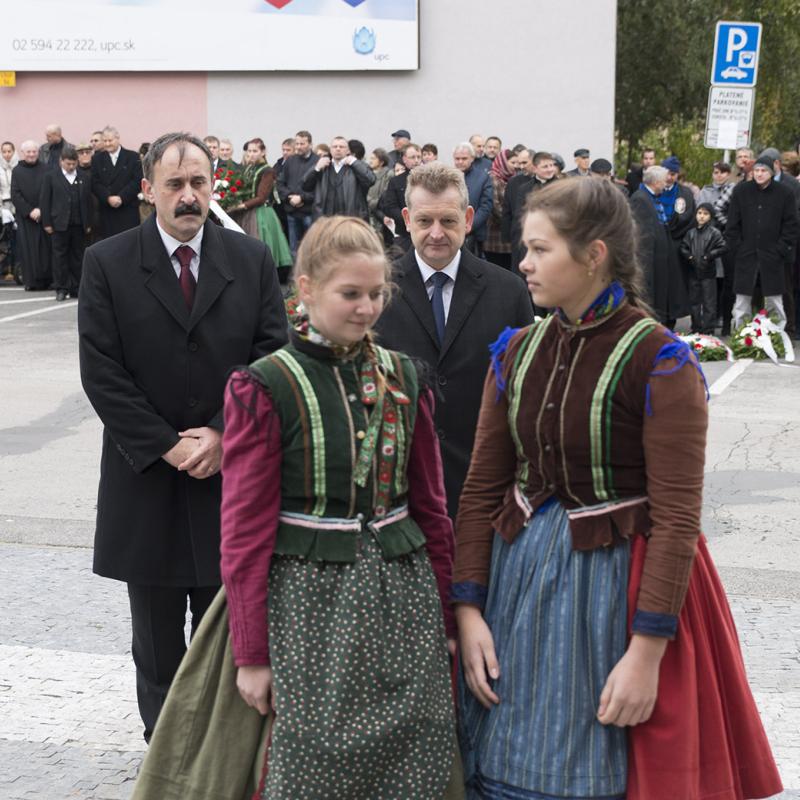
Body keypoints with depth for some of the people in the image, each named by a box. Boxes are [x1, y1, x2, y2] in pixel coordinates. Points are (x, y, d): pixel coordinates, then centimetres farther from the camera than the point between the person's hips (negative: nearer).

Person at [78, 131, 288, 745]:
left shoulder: (253, 260, 2)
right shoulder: (107, 264, -4)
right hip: (146, 479, -1)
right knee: (157, 642, 12)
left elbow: (273, 358, -1)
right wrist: (169, 448, -13)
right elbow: (102, 374, -8)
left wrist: (225, 435, -13)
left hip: (230, 472, 1)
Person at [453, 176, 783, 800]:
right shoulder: (517, 351, 3)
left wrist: (647, 652, -19)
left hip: (620, 580, -5)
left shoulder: (659, 362, -14)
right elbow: (482, 485, 4)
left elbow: (676, 519, -16)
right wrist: (469, 609, -3)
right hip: (519, 570, 5)